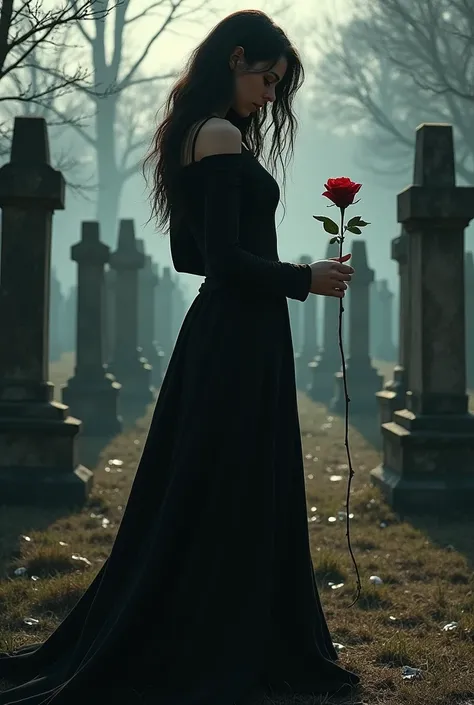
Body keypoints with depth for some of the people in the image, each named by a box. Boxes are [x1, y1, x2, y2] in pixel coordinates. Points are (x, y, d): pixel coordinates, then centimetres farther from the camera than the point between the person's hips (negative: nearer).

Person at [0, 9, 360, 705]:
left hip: (217, 335, 10)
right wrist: (304, 279, -10)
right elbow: (226, 259, -21)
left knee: (194, 500, 15)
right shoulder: (223, 136, -15)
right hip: (241, 341, -10)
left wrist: (270, 273, 15)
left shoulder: (191, 136, 16)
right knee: (230, 498, -2)